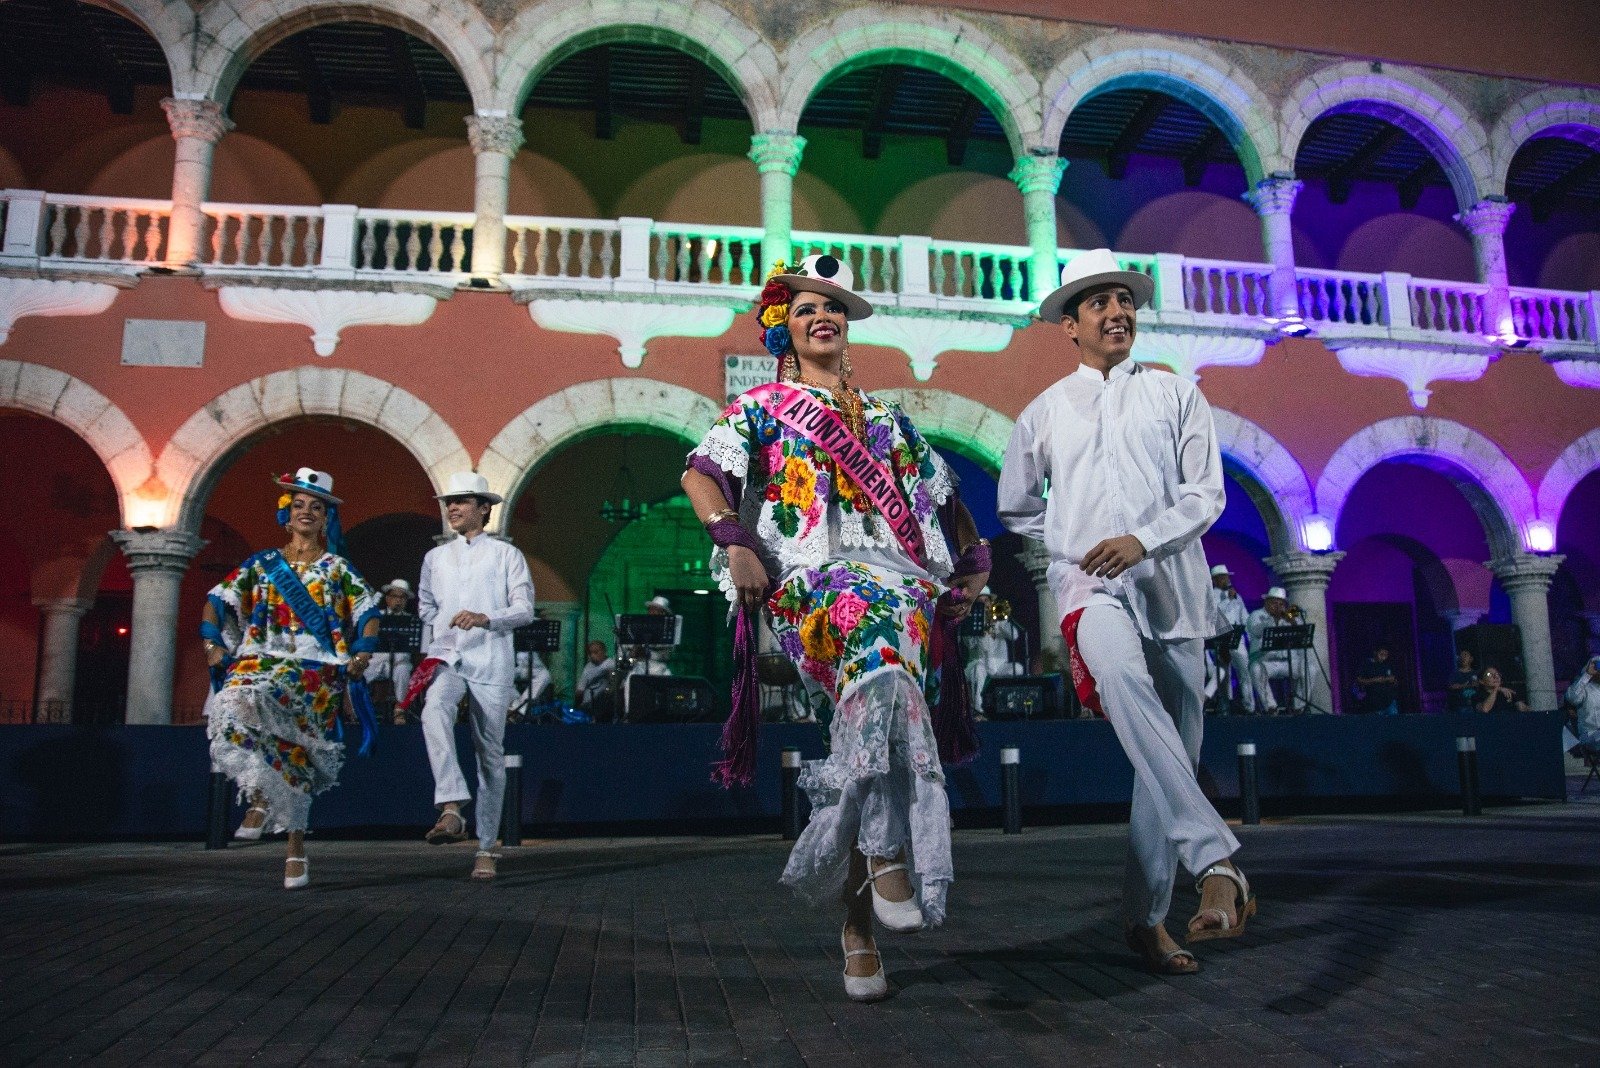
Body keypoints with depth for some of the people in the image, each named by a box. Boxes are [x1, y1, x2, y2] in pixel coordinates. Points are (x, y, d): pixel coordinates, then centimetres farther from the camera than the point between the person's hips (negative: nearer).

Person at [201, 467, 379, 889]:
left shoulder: (338, 570, 12)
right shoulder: (262, 565, 15)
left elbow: (369, 613, 8)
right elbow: (217, 601, 13)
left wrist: (362, 653, -6)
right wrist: (213, 643, -2)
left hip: (316, 670, -2)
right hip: (262, 661, 2)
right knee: (229, 705, -28)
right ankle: (261, 797, -11)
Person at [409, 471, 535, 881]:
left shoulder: (506, 554, 7)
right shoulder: (435, 557, 19)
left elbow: (524, 609, -1)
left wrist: (486, 619, -19)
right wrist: (428, 652, 15)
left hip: (490, 662, -2)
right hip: (445, 659, 2)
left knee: (490, 752, 1)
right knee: (434, 713, -32)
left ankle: (487, 848, 10)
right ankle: (451, 810, -40)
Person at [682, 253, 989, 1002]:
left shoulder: (885, 417, 28)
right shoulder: (763, 405, 18)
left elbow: (945, 497, 29)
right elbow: (700, 474, 4)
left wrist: (973, 568, 15)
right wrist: (735, 543, -12)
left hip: (900, 579, 4)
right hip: (810, 582, -3)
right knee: (871, 610, -35)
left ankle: (859, 916, -15)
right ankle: (885, 856, -31)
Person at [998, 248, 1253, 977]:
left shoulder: (1177, 395, 14)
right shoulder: (1045, 412, 16)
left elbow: (1206, 492, 5)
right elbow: (1015, 506, 24)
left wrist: (1142, 539, -12)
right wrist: (1072, 549, 9)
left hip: (1171, 584, 2)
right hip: (1091, 588, -1)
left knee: (1172, 751, 1)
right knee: (1123, 679, -35)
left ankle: (1146, 916, 15)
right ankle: (1217, 861, -40)